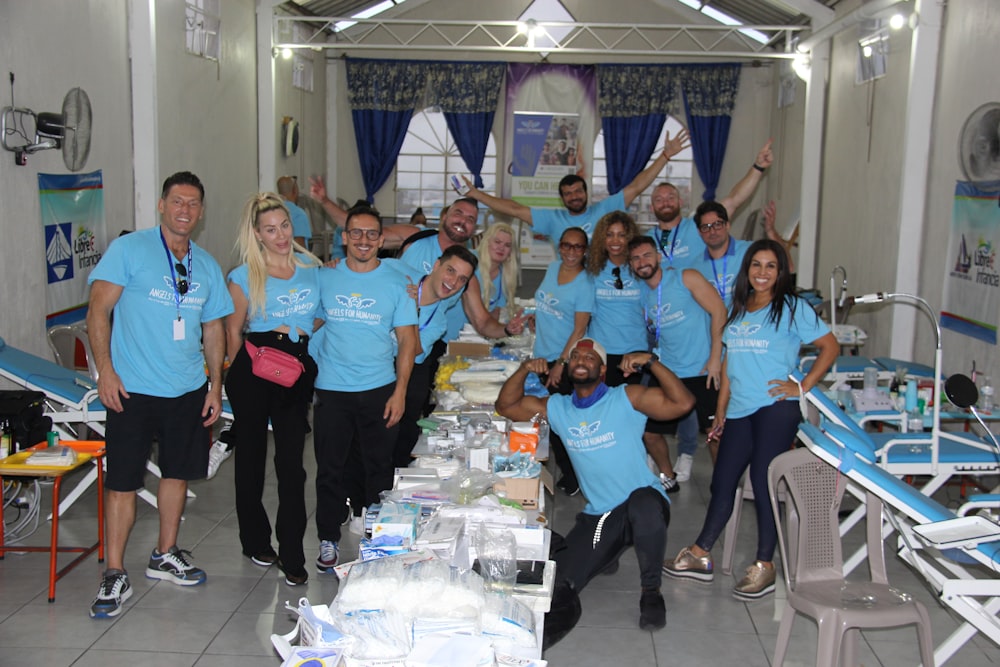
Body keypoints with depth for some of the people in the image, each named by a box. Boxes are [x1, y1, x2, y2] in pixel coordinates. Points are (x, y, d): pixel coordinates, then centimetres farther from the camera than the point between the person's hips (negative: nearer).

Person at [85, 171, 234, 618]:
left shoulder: (207, 266, 11)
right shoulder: (128, 249, -4)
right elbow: (99, 310, -8)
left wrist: (215, 385, 9)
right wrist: (105, 369, -16)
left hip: (189, 390, 5)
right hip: (133, 388, -5)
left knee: (178, 472, 14)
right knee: (123, 481, -1)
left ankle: (165, 556, 31)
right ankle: (115, 575, 9)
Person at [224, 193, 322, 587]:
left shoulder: (311, 267, 6)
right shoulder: (244, 277, -2)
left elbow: (323, 316, 17)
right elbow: (233, 332, 3)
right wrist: (239, 375, -1)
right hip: (255, 367, -1)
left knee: (291, 462, -2)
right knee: (252, 455, 13)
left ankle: (292, 555, 5)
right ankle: (256, 541, 30)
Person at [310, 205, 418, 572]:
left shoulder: (397, 282, -1)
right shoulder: (325, 278, 3)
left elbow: (407, 339, 0)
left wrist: (400, 391, -7)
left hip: (379, 390, 0)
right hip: (332, 390, 1)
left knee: (379, 467, 10)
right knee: (330, 468, 6)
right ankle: (329, 539, 20)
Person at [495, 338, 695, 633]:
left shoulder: (627, 398, -6)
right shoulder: (557, 408, 10)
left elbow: (682, 402, -17)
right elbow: (505, 405, 12)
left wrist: (651, 362, -26)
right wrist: (524, 369, -4)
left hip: (645, 504, -4)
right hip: (597, 516, 4)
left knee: (643, 503, -42)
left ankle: (651, 592, -17)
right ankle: (607, 555, 22)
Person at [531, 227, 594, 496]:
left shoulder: (585, 283, -14)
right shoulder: (553, 268, 6)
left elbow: (579, 329, -16)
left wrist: (561, 363, -18)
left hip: (565, 361, -7)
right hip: (541, 356, 7)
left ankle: (571, 476, 14)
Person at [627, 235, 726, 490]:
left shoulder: (686, 278, -7)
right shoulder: (639, 293, 7)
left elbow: (718, 311, -9)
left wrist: (715, 357, -13)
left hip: (704, 371, -5)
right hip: (668, 374, 5)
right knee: (649, 432, 6)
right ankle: (669, 476, 30)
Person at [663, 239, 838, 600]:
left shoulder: (792, 307, 0)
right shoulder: (738, 309, 17)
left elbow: (830, 346, 0)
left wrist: (803, 385, -8)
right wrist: (721, 408, 17)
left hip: (775, 408, -6)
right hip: (739, 411, 6)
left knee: (763, 482, -4)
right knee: (722, 482, 10)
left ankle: (764, 566, 9)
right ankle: (699, 556, 21)